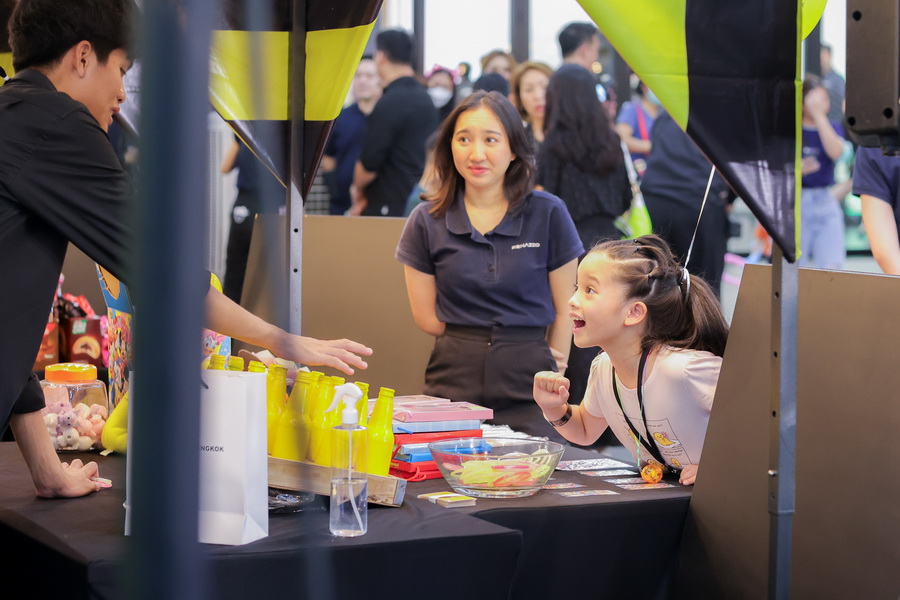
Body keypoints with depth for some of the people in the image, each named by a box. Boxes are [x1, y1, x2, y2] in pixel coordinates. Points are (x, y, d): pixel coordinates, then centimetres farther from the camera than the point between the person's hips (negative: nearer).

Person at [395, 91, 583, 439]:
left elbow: (563, 310, 5)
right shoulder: (426, 221, 4)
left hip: (527, 390, -1)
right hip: (453, 384, 1)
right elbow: (426, 317, 6)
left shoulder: (548, 214, 1)